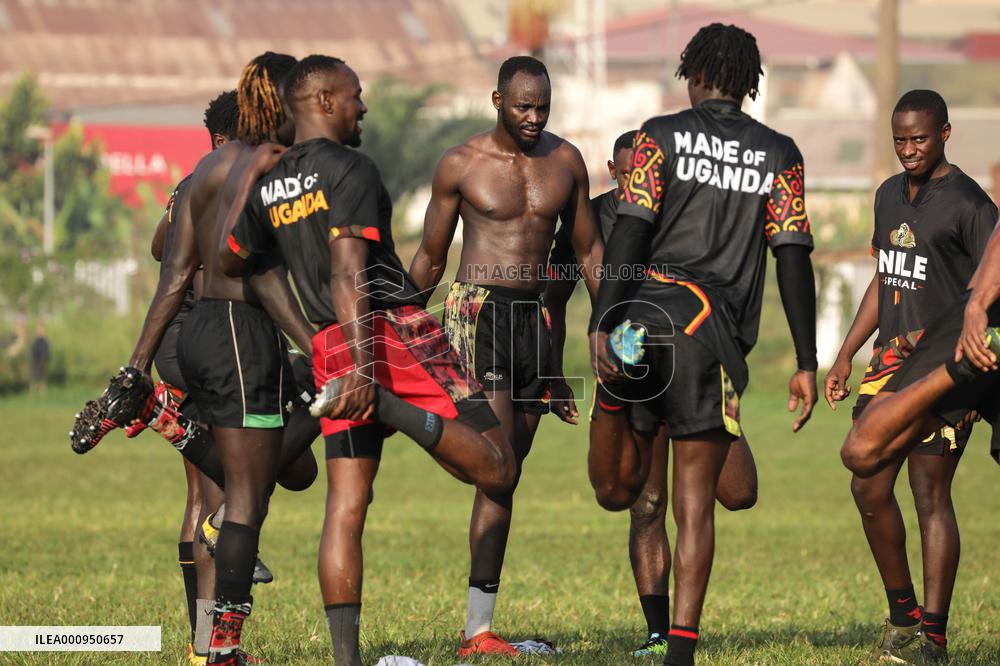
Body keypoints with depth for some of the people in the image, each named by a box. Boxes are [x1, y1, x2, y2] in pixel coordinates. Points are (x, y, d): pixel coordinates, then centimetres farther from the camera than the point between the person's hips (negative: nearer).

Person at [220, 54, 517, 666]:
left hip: (331, 348, 7)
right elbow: (349, 274, -19)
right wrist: (365, 365, -25)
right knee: (497, 470, -7)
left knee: (346, 507, 6)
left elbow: (229, 259, 25)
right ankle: (395, 408, -28)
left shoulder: (268, 185, 12)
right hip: (393, 328, -7)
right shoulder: (350, 170, -8)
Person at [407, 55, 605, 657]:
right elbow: (430, 258, 9)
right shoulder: (460, 166, -1)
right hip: (479, 310, -5)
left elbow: (589, 250, 17)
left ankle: (478, 626, 6)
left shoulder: (566, 162, 9)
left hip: (535, 314, 5)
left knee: (509, 467, 3)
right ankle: (479, 630, -20)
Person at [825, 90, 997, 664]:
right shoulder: (890, 195, 15)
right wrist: (846, 356, 20)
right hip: (892, 358, 7)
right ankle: (903, 612, 20)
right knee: (869, 487, 4)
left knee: (930, 492, -8)